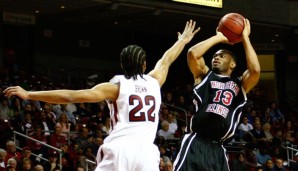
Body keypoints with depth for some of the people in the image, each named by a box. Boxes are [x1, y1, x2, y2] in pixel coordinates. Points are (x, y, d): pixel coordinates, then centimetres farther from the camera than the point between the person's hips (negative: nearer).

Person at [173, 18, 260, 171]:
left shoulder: (240, 85, 16)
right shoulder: (204, 75, 14)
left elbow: (255, 70, -4)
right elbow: (192, 53, -5)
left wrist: (245, 38, 2)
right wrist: (218, 38, 5)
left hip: (217, 149, 3)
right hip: (195, 144, -3)